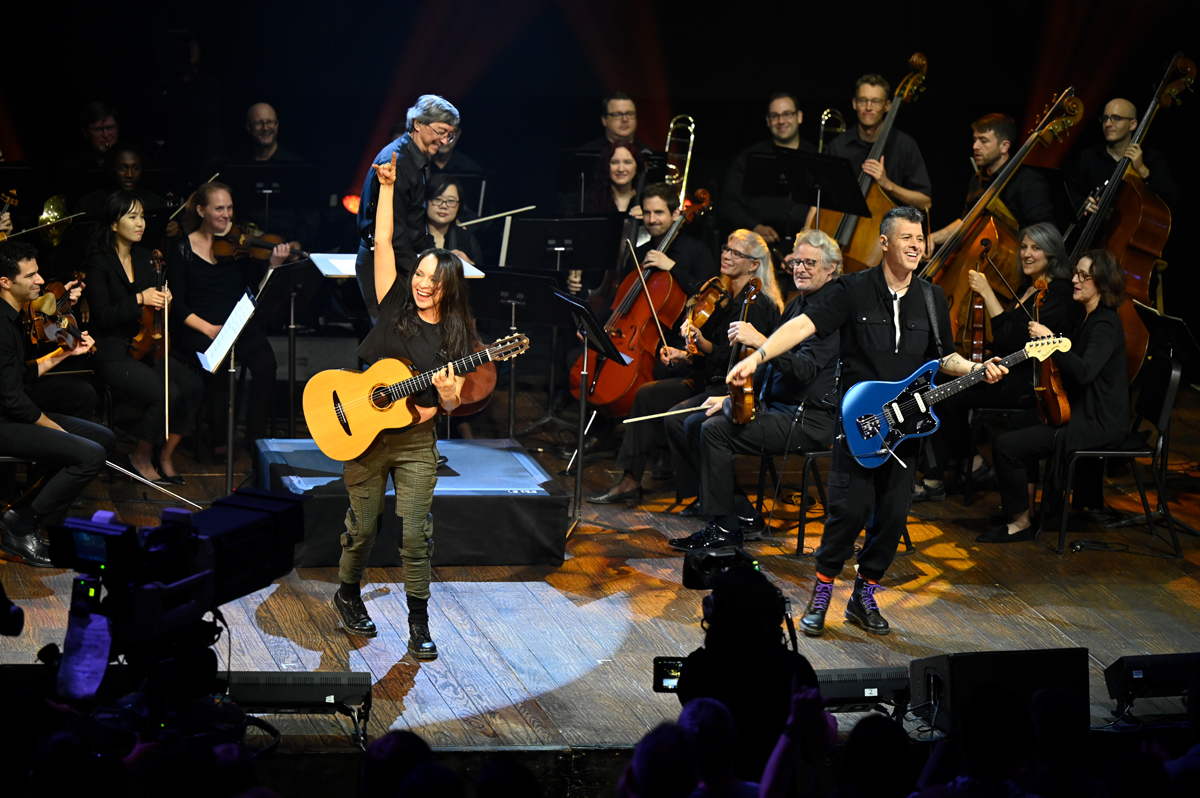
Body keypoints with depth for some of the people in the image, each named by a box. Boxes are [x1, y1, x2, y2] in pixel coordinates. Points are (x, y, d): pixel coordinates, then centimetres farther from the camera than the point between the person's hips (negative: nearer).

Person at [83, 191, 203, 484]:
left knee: (193, 385, -18)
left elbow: (154, 295, 20)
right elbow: (103, 315, -16)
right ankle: (141, 457, -4)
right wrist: (140, 300, -21)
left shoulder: (142, 256, 12)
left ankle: (166, 456, -1)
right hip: (112, 355, -7)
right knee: (166, 393, -27)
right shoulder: (98, 262, -9)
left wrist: (163, 298, -3)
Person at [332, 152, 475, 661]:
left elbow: (453, 403, 1)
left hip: (416, 442, 0)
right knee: (363, 527, 9)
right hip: (364, 434, 0)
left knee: (415, 533, -4)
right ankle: (348, 595, 34)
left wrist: (447, 398, -22)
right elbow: (382, 243, -5)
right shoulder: (395, 306, 0)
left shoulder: (457, 336, 1)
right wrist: (387, 186, -9)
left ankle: (419, 625, 5)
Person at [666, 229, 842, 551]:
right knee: (692, 424, 4)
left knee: (716, 430, -25)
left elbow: (804, 369, -26)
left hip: (809, 421, -10)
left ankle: (725, 526, -16)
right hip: (775, 406, 10)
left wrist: (759, 342, -33)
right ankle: (737, 513, 4)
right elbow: (770, 366, 22)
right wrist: (731, 398, 13)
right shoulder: (797, 305, 16)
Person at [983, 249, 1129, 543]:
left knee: (1006, 446, -15)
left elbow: (1084, 371, -32)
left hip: (1097, 425, -11)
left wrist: (1049, 339, -30)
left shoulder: (1106, 325, -17)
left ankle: (1020, 522, -2)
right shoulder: (1089, 319, 14)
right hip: (1083, 414, 11)